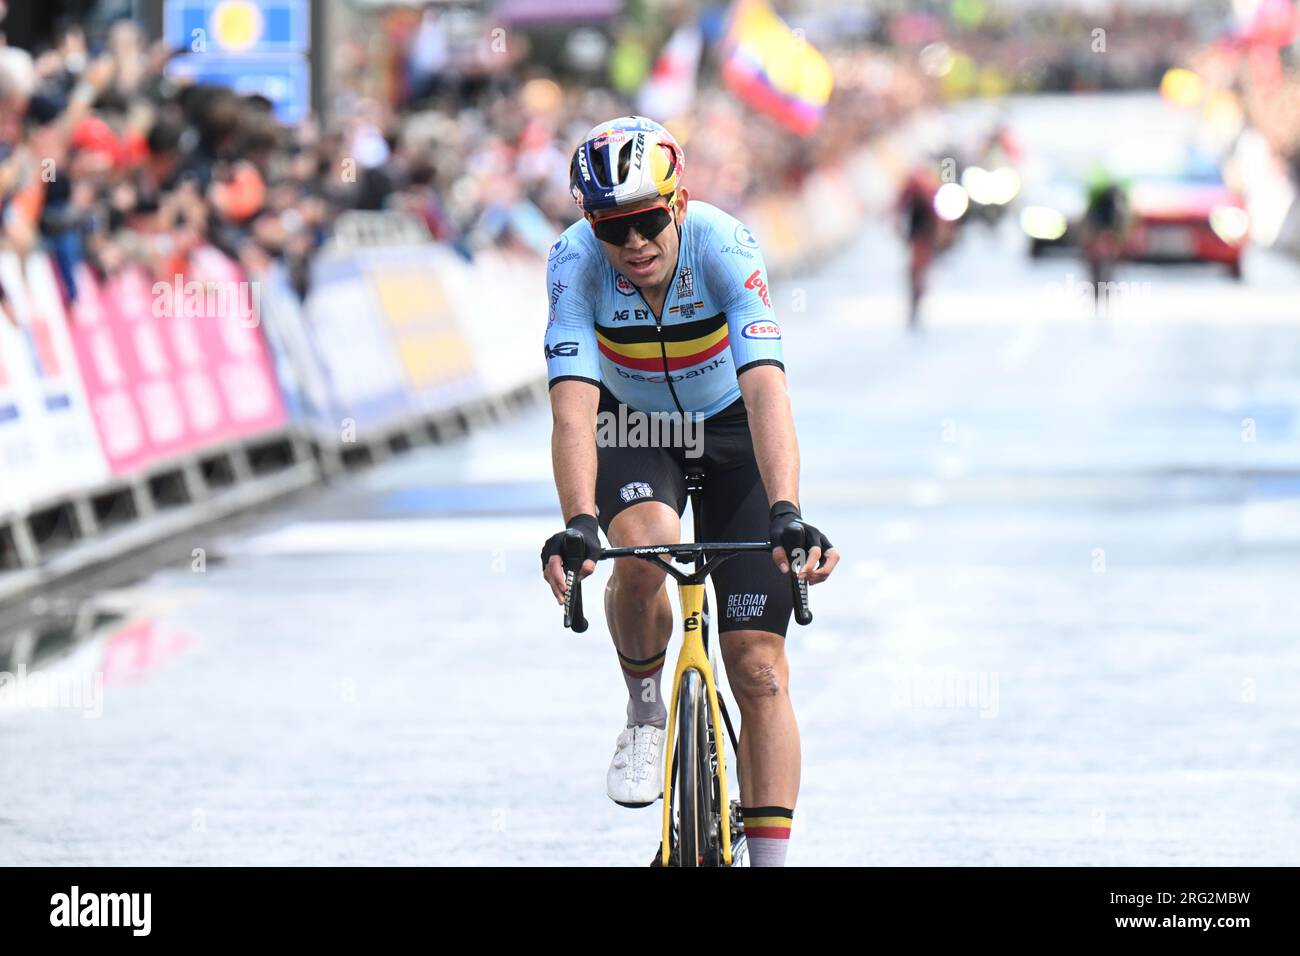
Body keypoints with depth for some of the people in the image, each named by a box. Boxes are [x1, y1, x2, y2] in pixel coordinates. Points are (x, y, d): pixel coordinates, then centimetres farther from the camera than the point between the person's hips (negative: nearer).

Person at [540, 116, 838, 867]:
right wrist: (577, 523, -51)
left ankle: (770, 857, -5)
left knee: (758, 664, -9)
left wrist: (787, 516, -54)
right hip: (634, 425, 1)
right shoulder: (576, 262, -28)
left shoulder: (724, 246, -32)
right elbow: (574, 403, -36)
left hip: (733, 429, -1)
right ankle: (645, 707, -4)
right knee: (644, 550, -33)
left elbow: (766, 389, -42)